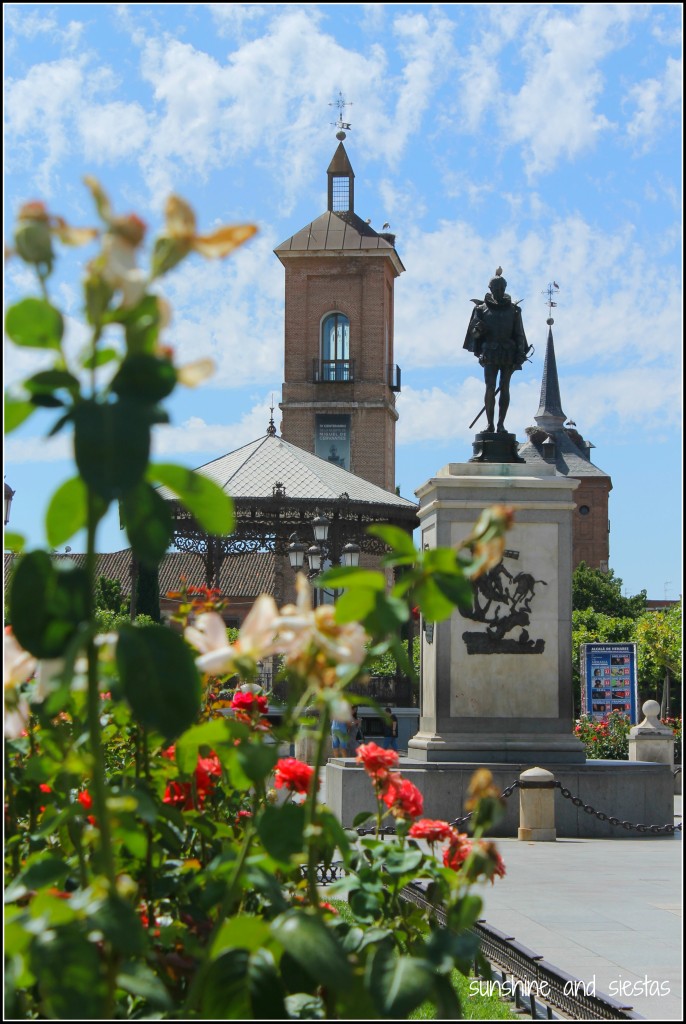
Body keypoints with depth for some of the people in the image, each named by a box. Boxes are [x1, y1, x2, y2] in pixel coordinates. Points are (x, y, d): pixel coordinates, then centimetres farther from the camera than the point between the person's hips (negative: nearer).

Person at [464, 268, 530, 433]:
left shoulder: (513, 309, 7)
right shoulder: (482, 309, 6)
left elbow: (519, 334, 6)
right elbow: (473, 332, 9)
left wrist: (520, 356, -2)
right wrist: (478, 330, -14)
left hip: (508, 355, 0)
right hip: (490, 355, 0)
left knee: (504, 388, 0)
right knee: (490, 388, -9)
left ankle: (501, 423, 0)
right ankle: (489, 423, -8)